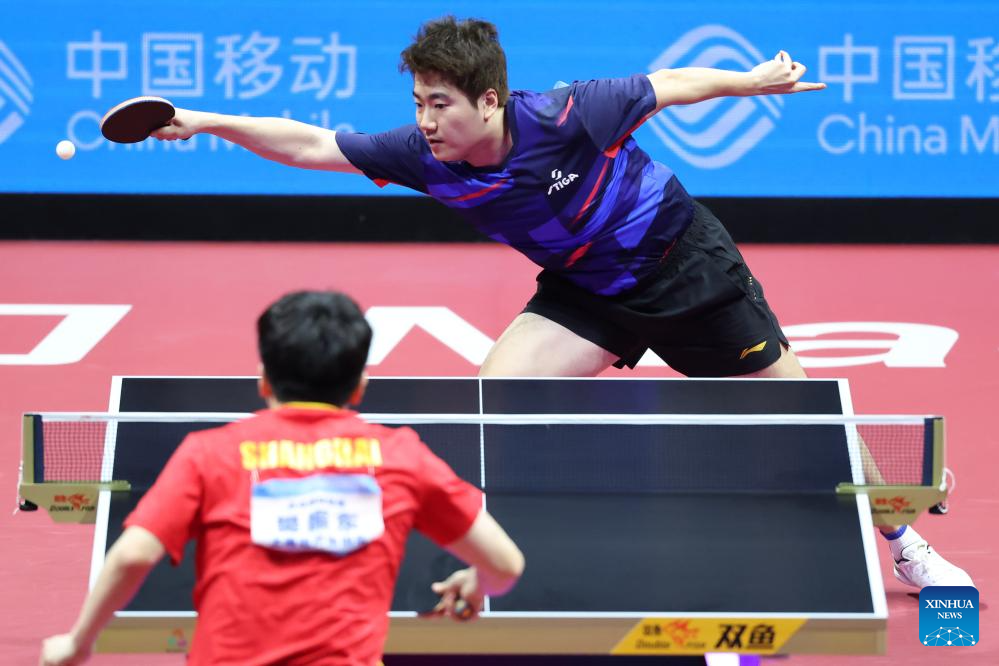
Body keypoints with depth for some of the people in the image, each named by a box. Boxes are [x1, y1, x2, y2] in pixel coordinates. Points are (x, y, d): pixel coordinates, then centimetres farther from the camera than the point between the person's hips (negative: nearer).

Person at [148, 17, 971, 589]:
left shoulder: (567, 117, -32)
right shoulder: (425, 156, -21)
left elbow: (667, 85, -15)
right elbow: (311, 145, -16)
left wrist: (755, 80, -3)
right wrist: (207, 122, -26)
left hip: (686, 264, -3)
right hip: (587, 291, 4)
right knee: (493, 395, -18)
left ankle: (903, 542, 24)